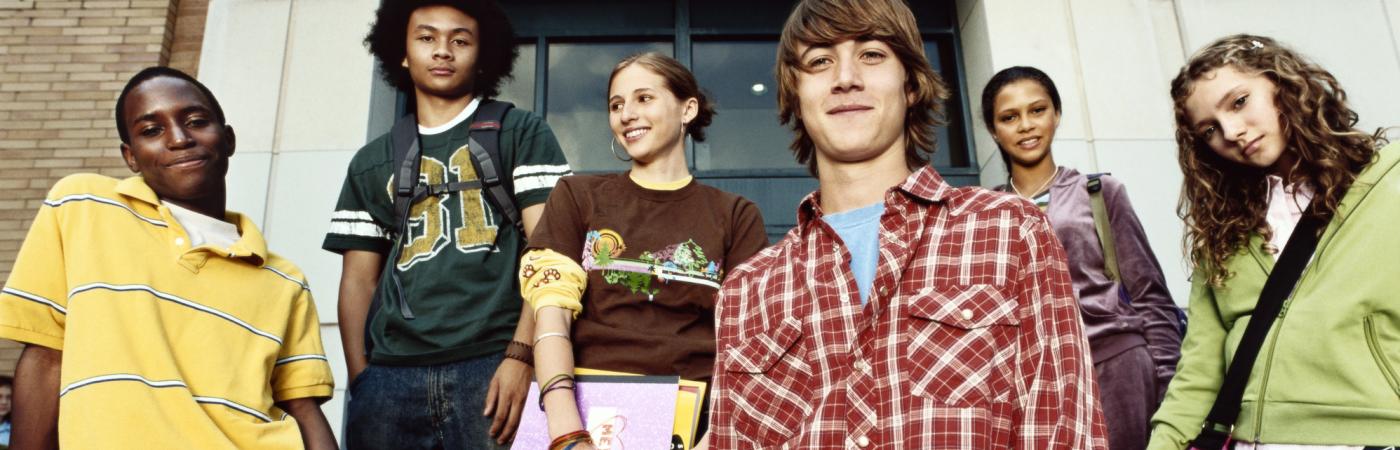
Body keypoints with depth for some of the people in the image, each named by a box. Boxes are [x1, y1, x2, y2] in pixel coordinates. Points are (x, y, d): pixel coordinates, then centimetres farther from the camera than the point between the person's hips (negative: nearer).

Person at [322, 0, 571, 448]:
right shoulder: (372, 162, 18)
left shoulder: (522, 133, 7)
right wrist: (360, 378, 3)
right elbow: (358, 280, 16)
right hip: (389, 376, 3)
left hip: (492, 366, -3)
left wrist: (520, 356, -13)